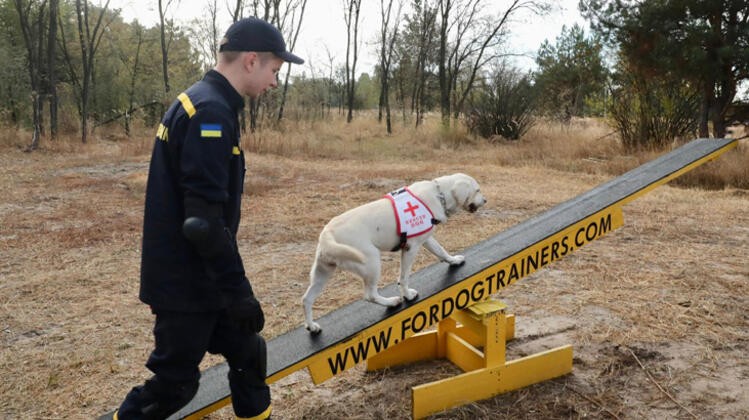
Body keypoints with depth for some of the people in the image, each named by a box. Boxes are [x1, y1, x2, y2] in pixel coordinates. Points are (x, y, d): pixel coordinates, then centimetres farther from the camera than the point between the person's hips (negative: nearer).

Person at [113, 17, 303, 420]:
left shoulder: (200, 102, 10)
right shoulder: (211, 111, -22)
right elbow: (204, 222, -27)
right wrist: (238, 292, -20)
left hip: (198, 277, 10)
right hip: (187, 282, -10)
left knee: (248, 353, 17)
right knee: (174, 382, 6)